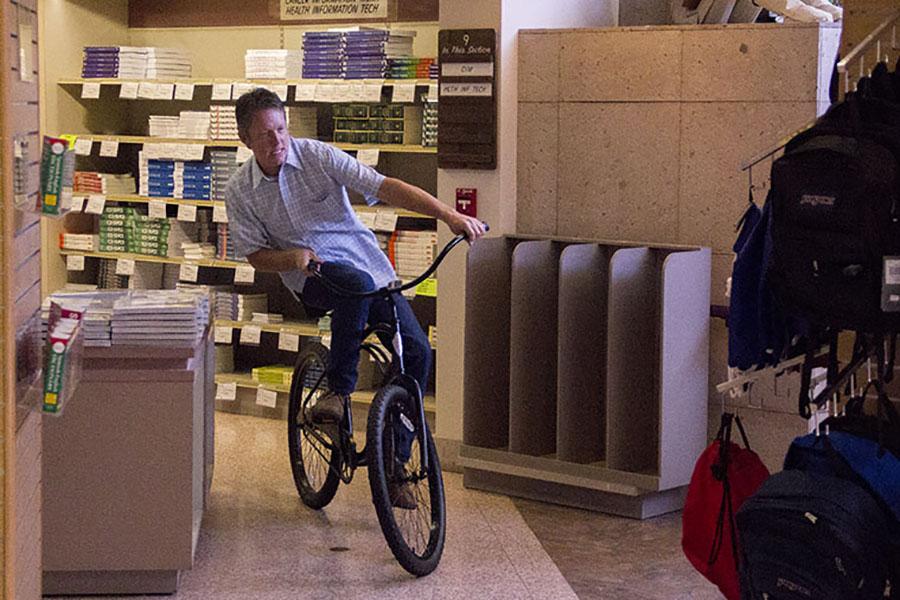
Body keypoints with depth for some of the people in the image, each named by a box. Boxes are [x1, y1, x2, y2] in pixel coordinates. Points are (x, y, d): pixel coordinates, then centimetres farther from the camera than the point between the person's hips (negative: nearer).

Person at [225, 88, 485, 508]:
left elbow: (382, 186, -19)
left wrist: (449, 215, -29)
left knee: (416, 350, -17)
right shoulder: (239, 191, -5)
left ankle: (393, 460, -6)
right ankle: (338, 391, -24)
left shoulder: (317, 155, -10)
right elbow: (256, 255, -1)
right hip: (312, 277, -1)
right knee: (358, 284, -39)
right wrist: (292, 257, -25)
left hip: (367, 263, 2)